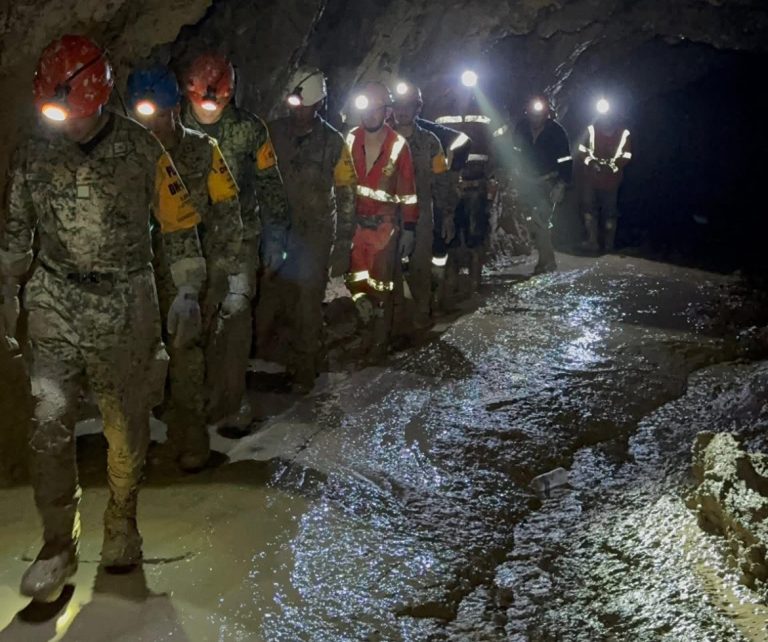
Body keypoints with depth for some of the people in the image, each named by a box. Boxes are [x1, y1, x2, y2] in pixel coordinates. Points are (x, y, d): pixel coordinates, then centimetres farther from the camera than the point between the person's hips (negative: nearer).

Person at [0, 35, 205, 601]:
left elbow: (179, 223, -1)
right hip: (56, 304, 2)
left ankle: (122, 524, 29)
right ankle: (59, 546, 6)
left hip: (126, 305, -1)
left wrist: (188, 291, -7)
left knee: (127, 427, 7)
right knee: (50, 424, -8)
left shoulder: (142, 150, -6)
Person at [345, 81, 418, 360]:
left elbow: (408, 190, -1)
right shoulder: (350, 140, 2)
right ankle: (369, 314, 33)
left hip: (385, 224, -2)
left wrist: (409, 228, -3)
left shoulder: (399, 145, -4)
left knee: (382, 284, 4)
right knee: (354, 279, 5)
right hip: (353, 221, 2)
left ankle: (380, 340, 14)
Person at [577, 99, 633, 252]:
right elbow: (582, 150, 2)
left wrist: (612, 166, -17)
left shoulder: (624, 134, -5)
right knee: (589, 208, -1)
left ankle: (609, 244, 13)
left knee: (610, 211, 6)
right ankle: (592, 241, 4)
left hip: (611, 179, -1)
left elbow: (626, 157, -3)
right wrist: (591, 162, -15)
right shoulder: (591, 129, -2)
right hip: (591, 178, 2)